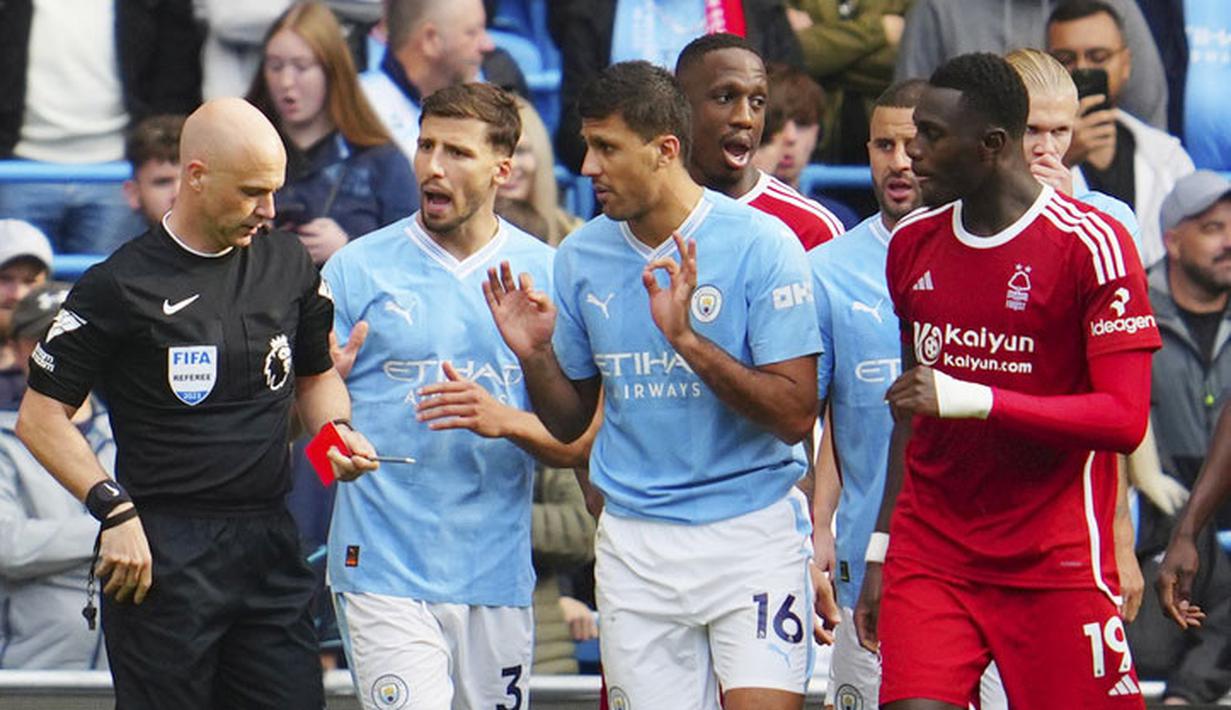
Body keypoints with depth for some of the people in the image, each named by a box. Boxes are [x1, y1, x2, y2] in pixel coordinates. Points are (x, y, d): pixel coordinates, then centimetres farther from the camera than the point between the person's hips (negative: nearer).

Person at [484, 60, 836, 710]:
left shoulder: (760, 244, -8)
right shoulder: (582, 256, 7)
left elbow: (795, 415, -12)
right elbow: (569, 422, 16)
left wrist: (687, 340, -22)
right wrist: (534, 356, -5)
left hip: (753, 533, -4)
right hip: (634, 545, 4)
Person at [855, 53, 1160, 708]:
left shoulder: (1090, 243, -8)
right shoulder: (912, 244, 12)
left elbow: (1124, 420, -15)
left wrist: (973, 399, -22)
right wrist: (880, 551, 17)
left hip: (1057, 568, -4)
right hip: (929, 554, 4)